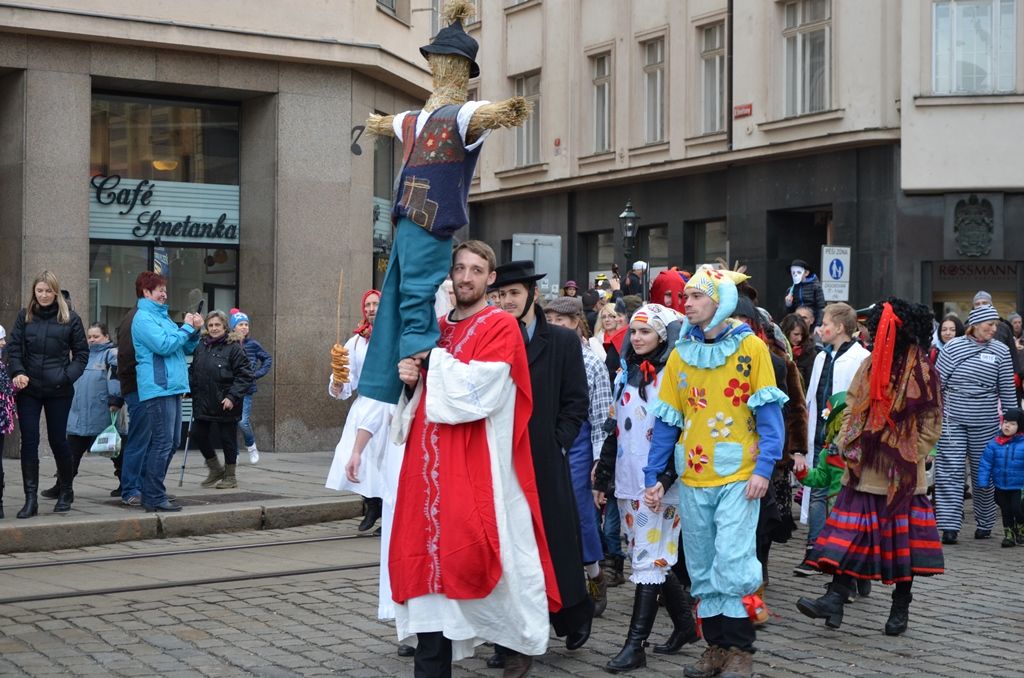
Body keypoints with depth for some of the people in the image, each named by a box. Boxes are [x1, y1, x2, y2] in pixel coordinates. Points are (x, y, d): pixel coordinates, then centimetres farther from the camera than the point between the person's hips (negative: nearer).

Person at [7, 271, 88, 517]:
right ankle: (31, 499, 0)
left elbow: (81, 353, 4)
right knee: (29, 441, -3)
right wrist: (18, 372, -14)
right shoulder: (25, 316, 6)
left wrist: (68, 376, -11)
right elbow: (14, 347, 4)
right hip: (29, 388, 1)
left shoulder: (70, 318, 1)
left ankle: (66, 491, 26)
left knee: (58, 440, 5)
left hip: (58, 390, -1)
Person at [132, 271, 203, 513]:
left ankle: (150, 493, 19)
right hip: (158, 388, -10)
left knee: (171, 443, 12)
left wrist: (195, 331, 6)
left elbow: (186, 349, 23)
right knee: (163, 443, -11)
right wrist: (187, 328, -9)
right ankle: (154, 498, -8)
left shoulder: (162, 315, 22)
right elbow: (164, 345, -20)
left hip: (171, 387, 10)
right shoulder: (143, 317, -8)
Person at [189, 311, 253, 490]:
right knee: (198, 434, 7)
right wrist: (189, 388, 3)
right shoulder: (201, 346, 8)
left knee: (227, 438, 4)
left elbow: (245, 376, -12)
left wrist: (232, 397, -19)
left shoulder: (234, 347, -10)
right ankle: (215, 469, 27)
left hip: (225, 404, -6)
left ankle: (230, 476, 20)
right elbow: (193, 371, 19)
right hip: (203, 402, 6)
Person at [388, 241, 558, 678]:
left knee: (473, 559, -7)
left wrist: (433, 359, -7)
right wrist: (411, 381, 0)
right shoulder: (435, 329, 17)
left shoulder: (500, 327, -3)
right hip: (429, 469, 6)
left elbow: (477, 392, -17)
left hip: (478, 473, -6)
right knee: (430, 565, 3)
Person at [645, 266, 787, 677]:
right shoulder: (681, 354, 7)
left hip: (738, 476, -4)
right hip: (693, 477, 4)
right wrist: (653, 476, 5)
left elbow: (769, 412, -5)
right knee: (702, 569, 9)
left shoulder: (751, 347, -4)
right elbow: (667, 420, 10)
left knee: (732, 564, -9)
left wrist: (764, 468, -15)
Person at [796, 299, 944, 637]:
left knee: (903, 541, 6)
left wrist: (910, 457, -10)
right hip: (865, 470, 4)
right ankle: (834, 600, -4)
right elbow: (852, 408, 12)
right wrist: (848, 445, 0)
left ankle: (900, 609, 18)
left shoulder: (923, 372, -5)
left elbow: (931, 423, -3)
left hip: (903, 474, -4)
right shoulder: (869, 366, 9)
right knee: (851, 537, -1)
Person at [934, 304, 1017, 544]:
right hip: (953, 420, -1)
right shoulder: (953, 347, 0)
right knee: (950, 472, -6)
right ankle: (949, 526, -5)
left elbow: (1008, 390, 7)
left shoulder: (1000, 351, 3)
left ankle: (984, 524, 24)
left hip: (985, 423, 1)